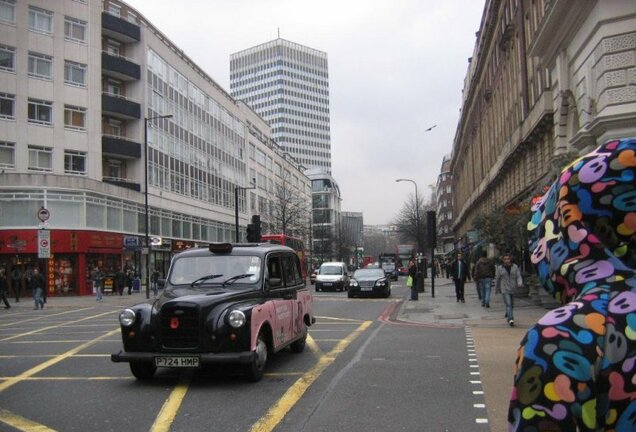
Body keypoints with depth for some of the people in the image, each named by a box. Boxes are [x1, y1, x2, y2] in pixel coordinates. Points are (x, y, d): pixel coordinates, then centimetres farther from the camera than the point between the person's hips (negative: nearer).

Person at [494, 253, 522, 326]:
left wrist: (520, 283, -22)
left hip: (513, 289, 3)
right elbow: (497, 279, 8)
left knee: (511, 305, 17)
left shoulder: (515, 267, 2)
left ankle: (508, 314, 43)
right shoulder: (500, 268, 0)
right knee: (508, 304, -15)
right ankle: (510, 319, -24)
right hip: (505, 290, -3)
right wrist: (496, 289, 14)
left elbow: (518, 276, -2)